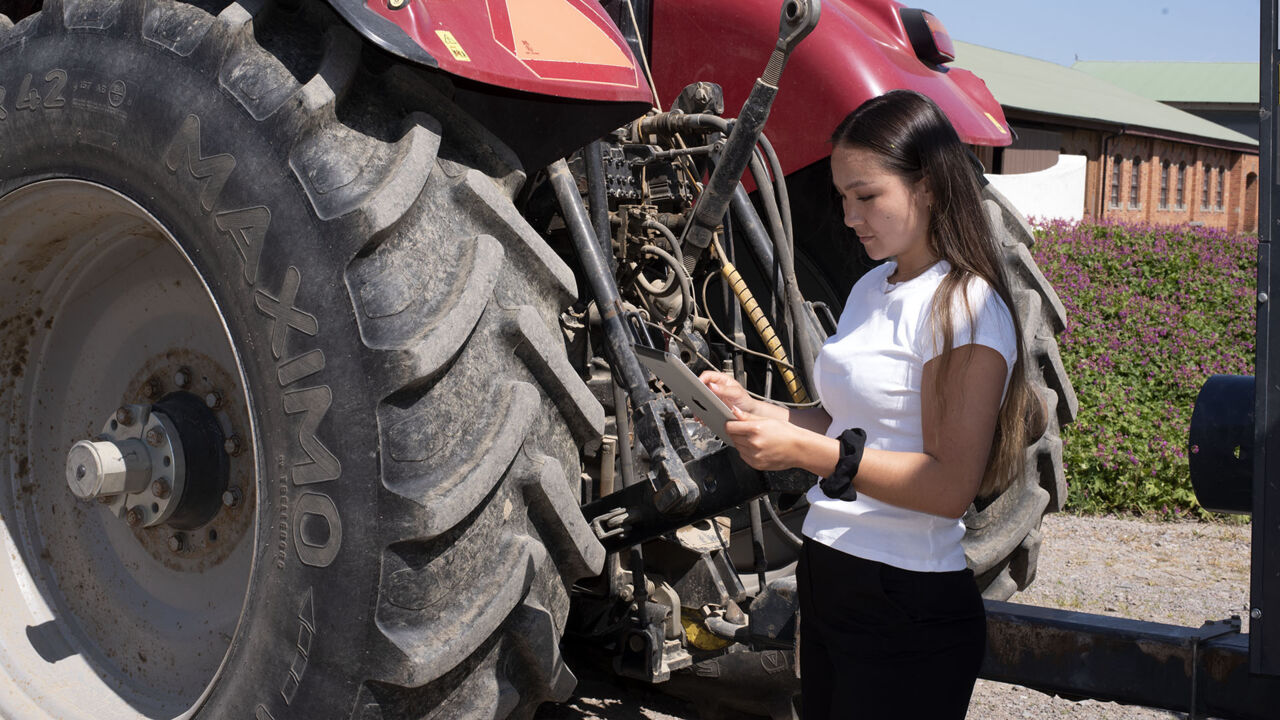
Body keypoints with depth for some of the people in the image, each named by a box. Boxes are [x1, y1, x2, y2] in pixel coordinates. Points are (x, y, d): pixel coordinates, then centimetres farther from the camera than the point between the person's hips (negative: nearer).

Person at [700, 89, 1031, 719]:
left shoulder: (964, 308, -14)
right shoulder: (870, 290, 13)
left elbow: (951, 487, -20)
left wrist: (808, 451, -25)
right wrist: (754, 410, 2)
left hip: (909, 608, -8)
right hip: (828, 583, 8)